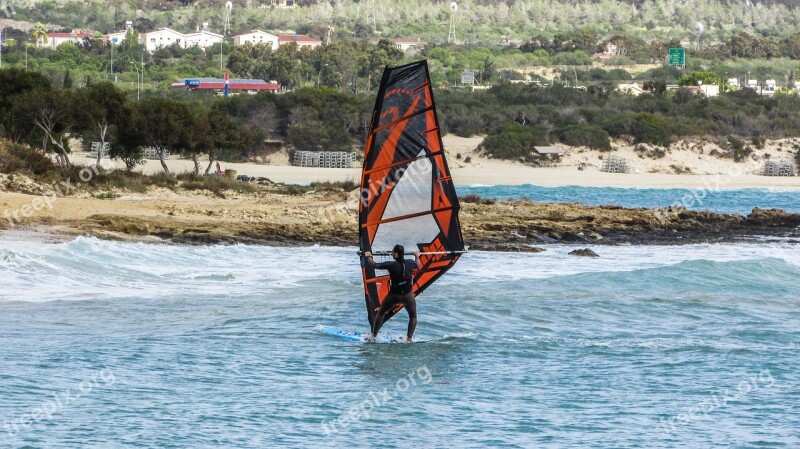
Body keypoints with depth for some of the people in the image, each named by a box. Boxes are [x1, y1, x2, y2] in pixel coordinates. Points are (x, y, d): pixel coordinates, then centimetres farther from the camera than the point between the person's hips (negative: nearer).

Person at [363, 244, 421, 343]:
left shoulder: (391, 265, -15)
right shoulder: (410, 264, -5)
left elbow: (374, 265, -6)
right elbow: (418, 265, 20)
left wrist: (368, 256, 14)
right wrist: (417, 256, 40)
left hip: (394, 296, -2)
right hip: (408, 296, 2)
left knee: (381, 313, 18)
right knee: (413, 316, 19)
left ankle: (374, 336, 18)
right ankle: (410, 338, 3)